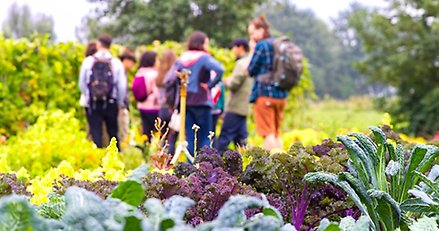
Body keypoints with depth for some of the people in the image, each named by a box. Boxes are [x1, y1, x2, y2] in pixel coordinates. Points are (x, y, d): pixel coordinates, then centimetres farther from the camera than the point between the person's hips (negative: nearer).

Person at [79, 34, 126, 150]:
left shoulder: (88, 61, -4)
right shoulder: (116, 63, -6)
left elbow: (81, 83, 4)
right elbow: (122, 85, -4)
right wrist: (120, 103, 9)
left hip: (93, 104, 0)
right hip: (111, 104, 0)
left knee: (95, 133, 4)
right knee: (113, 132, 13)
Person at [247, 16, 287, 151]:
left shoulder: (262, 46, -11)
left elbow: (251, 71, -6)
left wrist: (252, 53, 3)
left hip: (265, 94, -7)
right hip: (281, 94, 8)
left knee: (268, 134, -5)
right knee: (277, 133, 14)